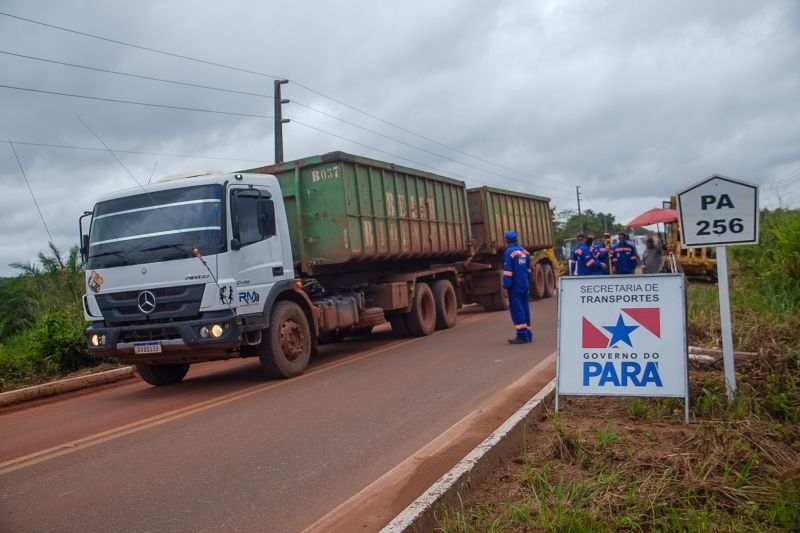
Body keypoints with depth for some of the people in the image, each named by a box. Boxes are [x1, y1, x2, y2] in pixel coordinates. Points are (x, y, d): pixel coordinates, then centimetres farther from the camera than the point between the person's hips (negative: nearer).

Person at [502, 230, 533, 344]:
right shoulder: (525, 251, 11)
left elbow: (507, 271, -16)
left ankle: (522, 335, -10)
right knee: (525, 309, 12)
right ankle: (527, 334, 15)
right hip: (525, 286, 7)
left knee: (517, 310, -6)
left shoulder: (509, 252, -12)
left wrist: (506, 285, -13)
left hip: (515, 287, -7)